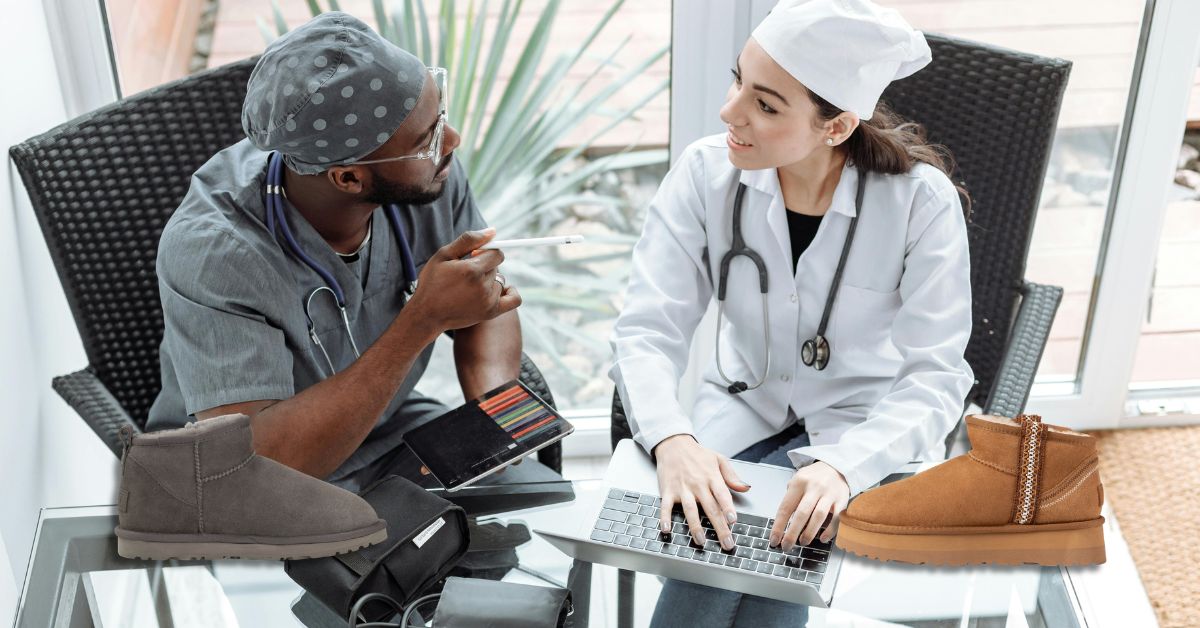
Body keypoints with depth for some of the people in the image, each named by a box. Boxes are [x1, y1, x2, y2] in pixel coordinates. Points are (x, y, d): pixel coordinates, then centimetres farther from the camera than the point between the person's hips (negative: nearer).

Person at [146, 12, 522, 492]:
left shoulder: (428, 171, -16)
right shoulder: (211, 255, -31)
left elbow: (489, 296, 1)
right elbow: (258, 463, -37)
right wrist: (425, 318, -40)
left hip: (394, 435, 4)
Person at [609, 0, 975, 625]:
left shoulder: (921, 200, -20)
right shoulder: (706, 172, -15)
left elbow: (935, 376, -20)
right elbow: (647, 330, -16)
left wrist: (842, 466, -38)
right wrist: (673, 440, -36)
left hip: (864, 428, -1)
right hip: (743, 405, 2)